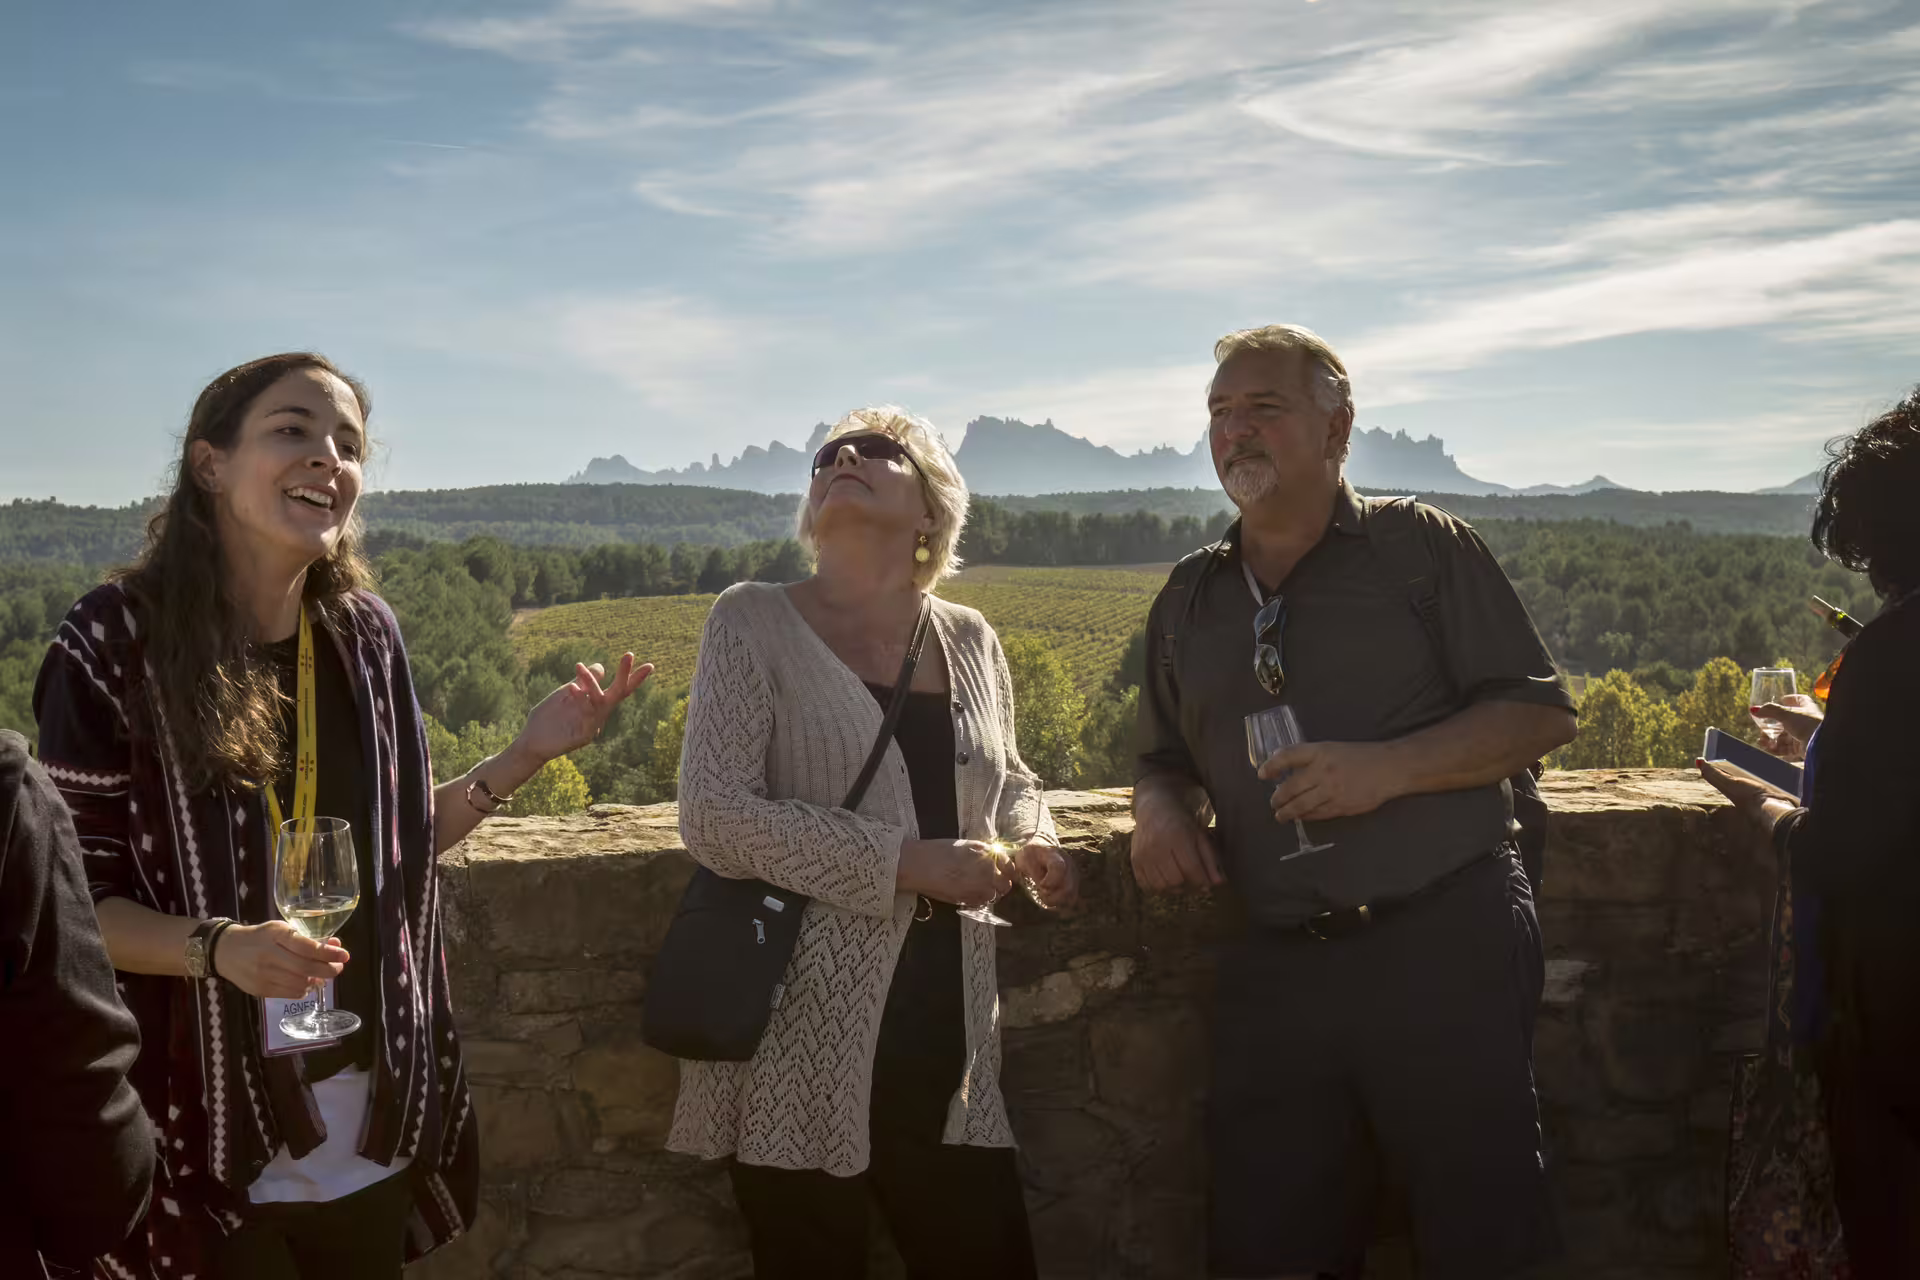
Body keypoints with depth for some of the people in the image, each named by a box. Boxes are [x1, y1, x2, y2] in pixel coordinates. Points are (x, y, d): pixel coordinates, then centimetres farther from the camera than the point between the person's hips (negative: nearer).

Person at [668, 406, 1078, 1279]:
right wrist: (904, 862, -18)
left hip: (944, 1040, 4)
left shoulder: (969, 640, 9)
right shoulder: (755, 622, -3)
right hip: (803, 1050, -3)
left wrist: (1034, 841, 4)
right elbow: (713, 816, -12)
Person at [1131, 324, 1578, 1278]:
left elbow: (1540, 713, -3)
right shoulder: (1189, 600, 14)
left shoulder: (1420, 548, 0)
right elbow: (1166, 759, 22)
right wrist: (1158, 807, -2)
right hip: (1277, 968, 4)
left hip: (1444, 949, -4)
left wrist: (1388, 767, -17)